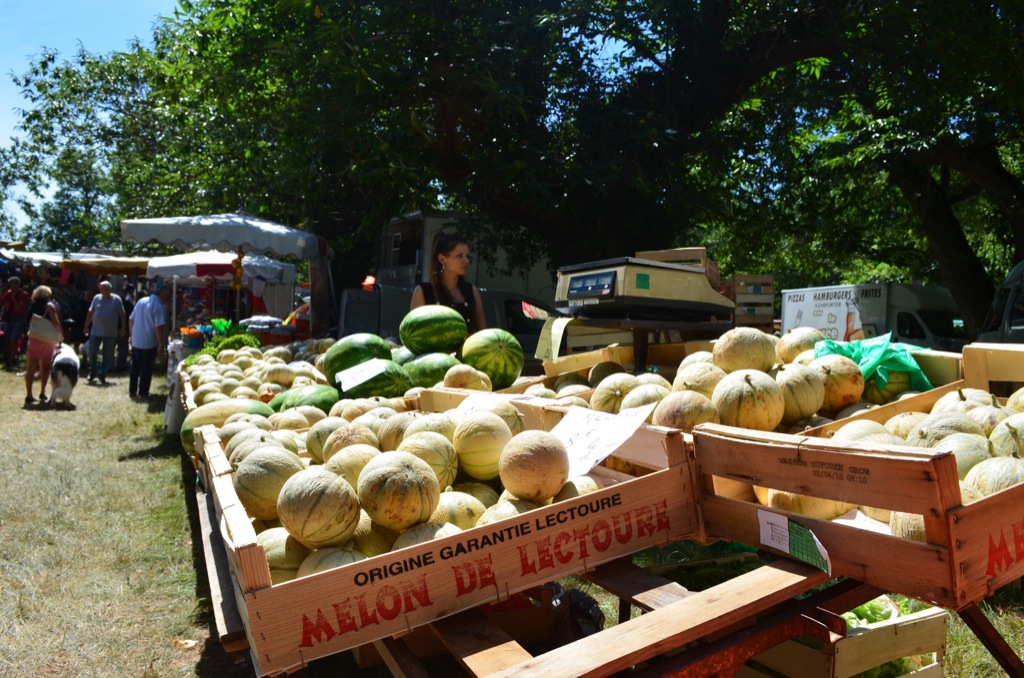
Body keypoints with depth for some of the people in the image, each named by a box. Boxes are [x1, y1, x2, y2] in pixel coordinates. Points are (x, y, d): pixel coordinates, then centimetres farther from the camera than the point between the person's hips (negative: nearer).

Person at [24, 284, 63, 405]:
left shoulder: (32, 306, 10)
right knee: (45, 367, 12)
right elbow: (55, 322, -15)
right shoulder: (49, 305, -4)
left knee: (31, 368, 5)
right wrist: (61, 334, -7)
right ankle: (42, 393, 10)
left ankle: (29, 395, 2)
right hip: (47, 340, -3)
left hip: (34, 338, 3)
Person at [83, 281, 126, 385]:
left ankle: (102, 375, 13)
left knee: (108, 355, 3)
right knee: (92, 352, 2)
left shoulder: (116, 299, -2)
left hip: (111, 333, -2)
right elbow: (90, 312, 8)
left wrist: (122, 328, -5)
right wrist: (86, 326, 6)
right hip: (95, 332, 2)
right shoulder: (96, 298, 4)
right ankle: (92, 373, 18)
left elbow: (122, 314, 0)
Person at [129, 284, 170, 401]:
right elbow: (159, 327, -23)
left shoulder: (141, 301, 6)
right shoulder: (159, 306, -17)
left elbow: (131, 320, 12)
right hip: (149, 343, -7)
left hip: (136, 342, 7)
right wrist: (161, 344, -17)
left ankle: (132, 392, 21)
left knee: (135, 367, 15)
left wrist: (132, 335, 20)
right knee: (146, 369, 4)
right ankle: (142, 393, 8)